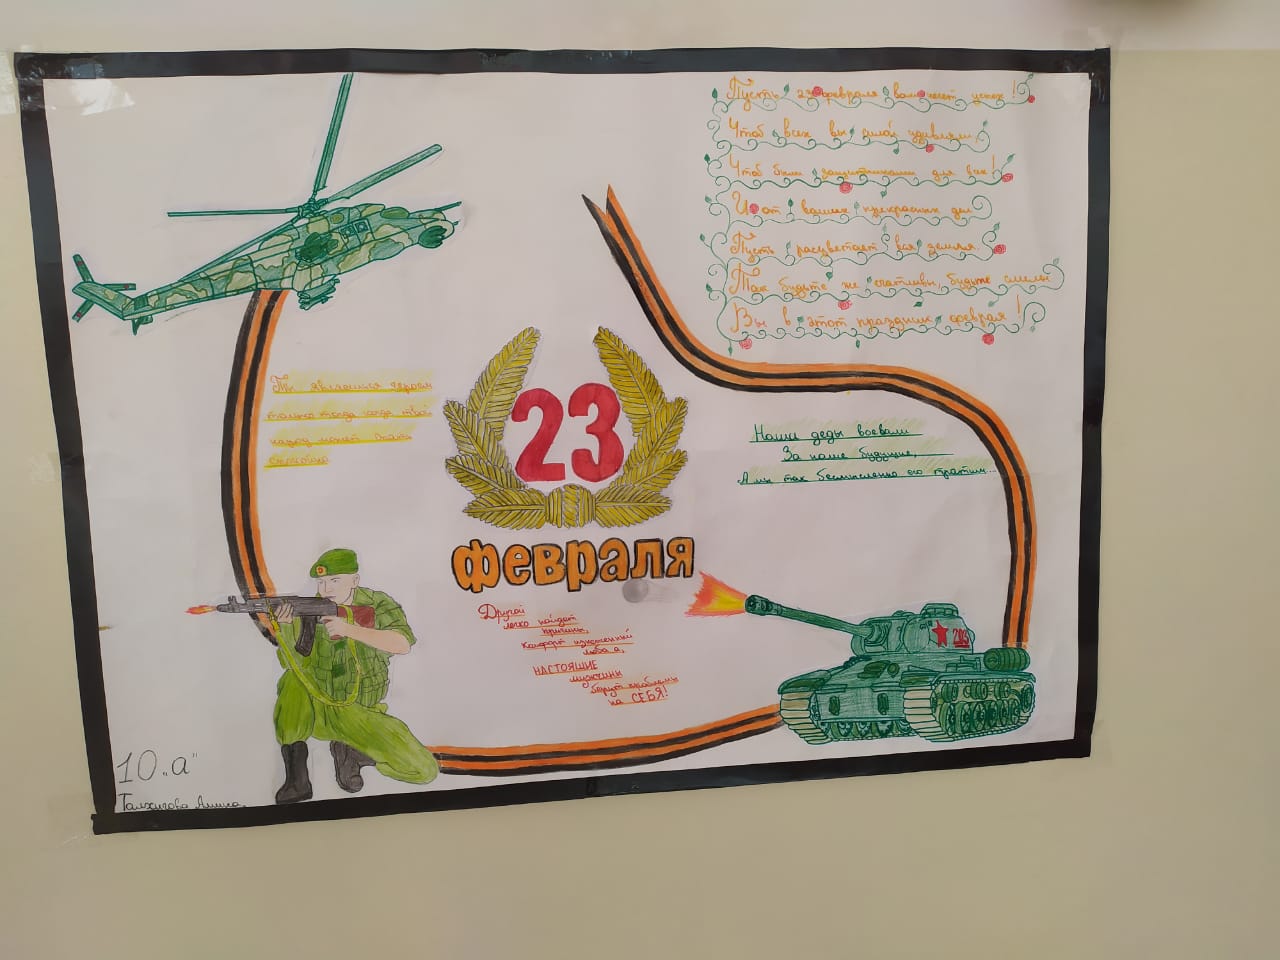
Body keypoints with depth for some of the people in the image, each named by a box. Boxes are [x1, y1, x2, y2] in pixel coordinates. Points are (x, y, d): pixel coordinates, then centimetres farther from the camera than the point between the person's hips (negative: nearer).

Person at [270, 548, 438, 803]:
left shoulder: (377, 605, -9)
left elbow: (402, 644, -27)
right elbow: (291, 663, -14)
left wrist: (349, 629, -36)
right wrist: (284, 629, -32)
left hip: (361, 715, 0)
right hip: (316, 709, 0)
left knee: (423, 770, -13)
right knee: (292, 683, -33)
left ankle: (349, 751, 10)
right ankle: (296, 779, -16)